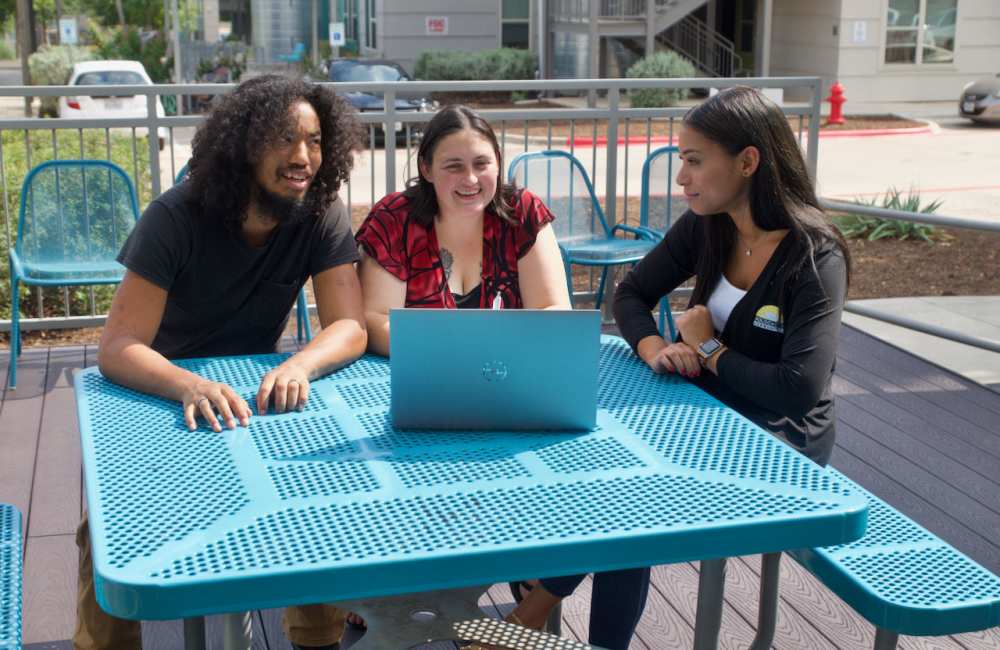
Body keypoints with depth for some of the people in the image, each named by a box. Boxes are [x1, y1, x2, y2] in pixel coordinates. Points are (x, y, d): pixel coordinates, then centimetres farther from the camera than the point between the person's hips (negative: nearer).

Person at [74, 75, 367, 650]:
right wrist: (191, 386, -47)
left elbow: (350, 328, -18)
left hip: (255, 394, 2)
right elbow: (119, 349, -25)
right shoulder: (177, 218, -20)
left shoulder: (324, 218, -12)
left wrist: (299, 366, -42)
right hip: (158, 395, -2)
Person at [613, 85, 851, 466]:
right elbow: (630, 295, 6)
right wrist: (654, 349, -16)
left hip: (780, 441, -5)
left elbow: (799, 390, -28)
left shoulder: (816, 259, -20)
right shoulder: (703, 225, -3)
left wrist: (708, 348, -16)